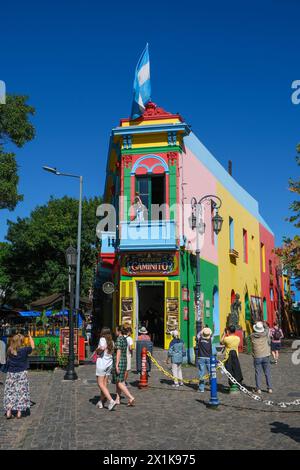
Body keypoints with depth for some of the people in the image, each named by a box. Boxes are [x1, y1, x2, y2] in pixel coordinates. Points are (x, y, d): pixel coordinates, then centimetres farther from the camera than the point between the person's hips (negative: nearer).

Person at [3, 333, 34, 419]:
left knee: (10, 392, 8)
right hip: (22, 374, -2)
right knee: (21, 392, 5)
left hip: (11, 374, 2)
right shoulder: (24, 350, -12)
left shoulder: (9, 351, -4)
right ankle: (19, 412, 4)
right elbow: (32, 346, 4)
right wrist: (30, 336, 16)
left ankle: (8, 411, 2)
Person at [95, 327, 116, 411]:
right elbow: (112, 352, 5)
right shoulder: (111, 341, 9)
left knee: (101, 384, -3)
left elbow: (102, 348, -28)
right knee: (105, 384, 13)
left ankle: (111, 401, -15)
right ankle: (101, 402, 20)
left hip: (102, 363, -7)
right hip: (109, 363, 7)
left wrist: (97, 351, -10)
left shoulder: (102, 339, -10)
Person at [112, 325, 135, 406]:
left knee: (119, 382, -5)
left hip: (119, 361, -9)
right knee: (118, 381, 16)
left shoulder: (119, 339, -15)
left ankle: (131, 398, -12)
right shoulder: (124, 339, 12)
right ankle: (118, 399, 21)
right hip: (124, 360, 9)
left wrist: (116, 365, -21)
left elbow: (118, 352, -20)